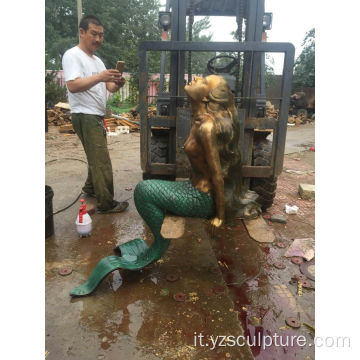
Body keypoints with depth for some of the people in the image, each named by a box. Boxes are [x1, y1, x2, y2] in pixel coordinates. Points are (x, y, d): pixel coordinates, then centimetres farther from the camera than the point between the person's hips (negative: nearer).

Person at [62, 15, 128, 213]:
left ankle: (90, 188, 34)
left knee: (96, 157, 17)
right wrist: (99, 77, -32)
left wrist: (117, 83, -8)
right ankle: (106, 204, -6)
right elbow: (73, 86, -21)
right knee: (102, 161, -12)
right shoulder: (72, 55, -7)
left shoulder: (97, 60, 21)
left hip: (97, 116, 10)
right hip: (85, 116, -9)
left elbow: (108, 87, 15)